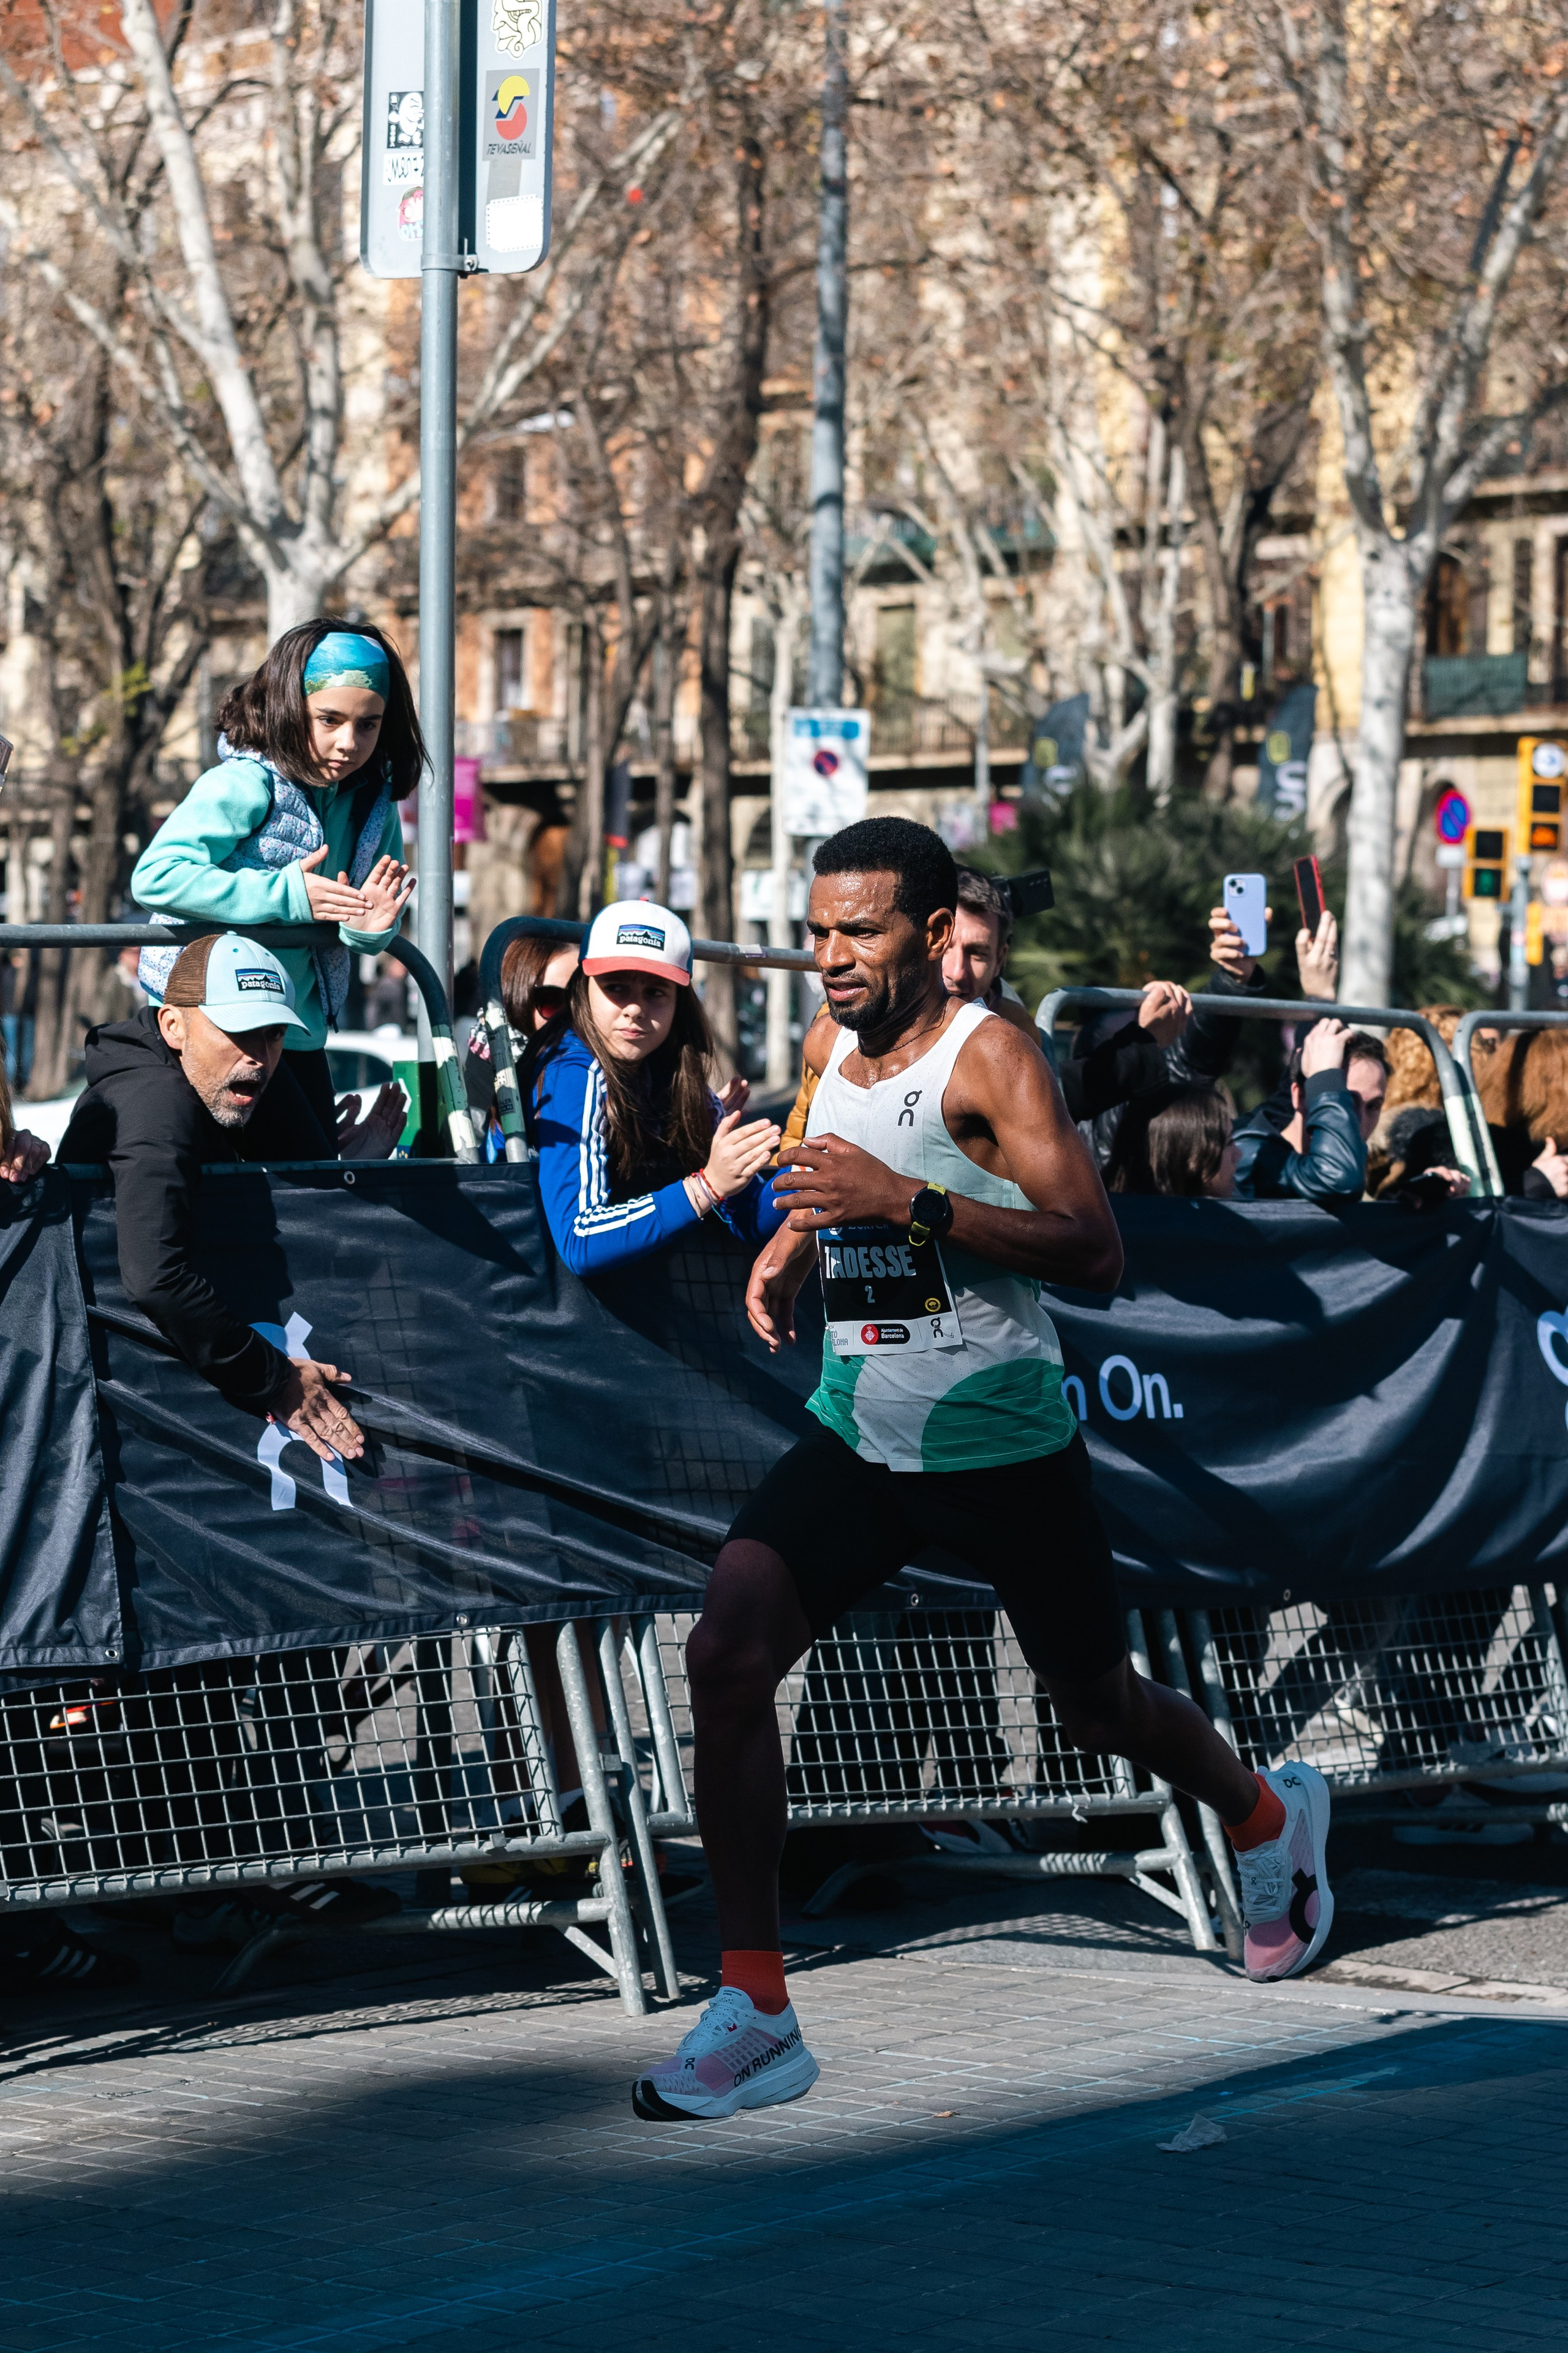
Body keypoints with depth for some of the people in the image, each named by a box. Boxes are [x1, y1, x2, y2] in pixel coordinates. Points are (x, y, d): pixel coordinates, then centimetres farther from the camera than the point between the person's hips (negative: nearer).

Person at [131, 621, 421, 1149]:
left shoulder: (373, 803, 3)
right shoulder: (244, 785, -18)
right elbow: (155, 876, -27)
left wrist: (370, 928, -15)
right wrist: (285, 896, -25)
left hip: (299, 1035, 7)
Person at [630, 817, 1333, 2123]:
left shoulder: (990, 1057, -15)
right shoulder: (837, 1058, 7)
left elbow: (1096, 1252, -25)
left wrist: (906, 1200, -32)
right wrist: (790, 1257, 6)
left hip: (1007, 1446, -5)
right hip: (857, 1433, 5)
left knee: (1100, 1707, 12)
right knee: (728, 1651, -16)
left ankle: (1270, 1818, 47)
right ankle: (754, 2011, -13)